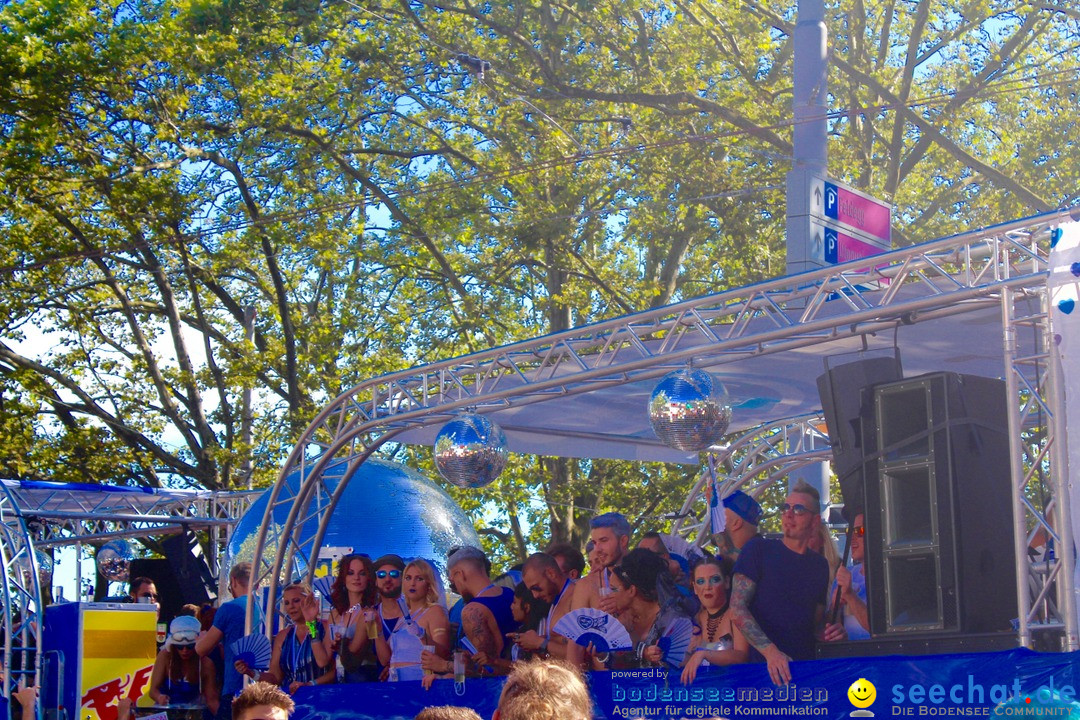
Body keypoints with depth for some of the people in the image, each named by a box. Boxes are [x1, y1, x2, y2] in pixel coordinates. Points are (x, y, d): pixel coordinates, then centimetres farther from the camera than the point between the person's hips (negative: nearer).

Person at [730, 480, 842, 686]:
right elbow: (737, 606, -6)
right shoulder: (758, 549, 2)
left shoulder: (820, 565, 15)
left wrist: (829, 633, -1)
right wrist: (770, 652, -17)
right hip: (762, 667, -4)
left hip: (805, 667, 4)